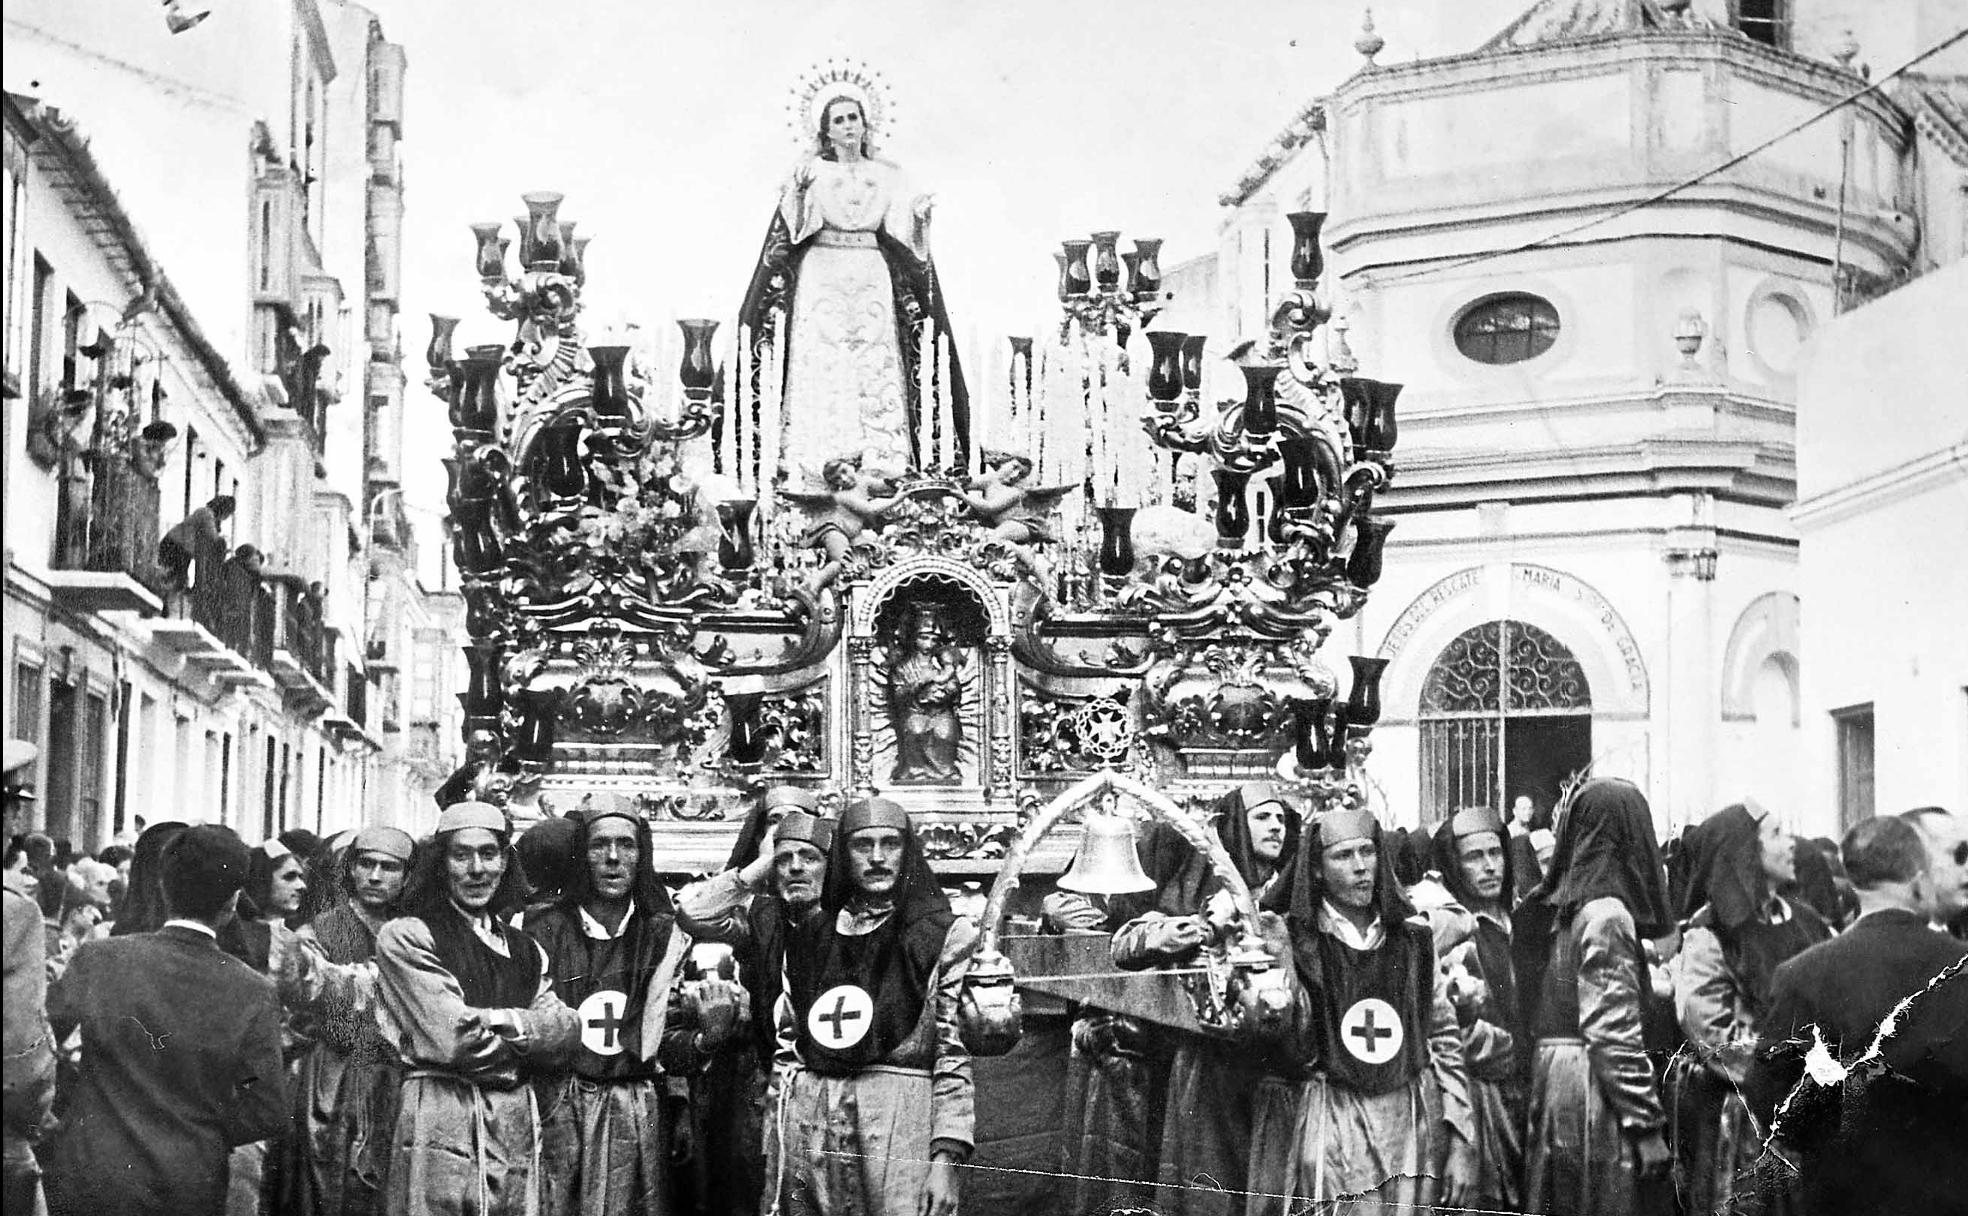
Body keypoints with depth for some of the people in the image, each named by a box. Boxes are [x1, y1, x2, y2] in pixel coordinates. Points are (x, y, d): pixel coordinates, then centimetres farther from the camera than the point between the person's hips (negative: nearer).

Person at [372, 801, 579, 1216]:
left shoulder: (526, 951, 18)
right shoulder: (405, 937, -1)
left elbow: (564, 1031, 4)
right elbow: (451, 1039, -11)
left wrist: (496, 1019, -10)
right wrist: (529, 1031, 2)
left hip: (517, 1124, 5)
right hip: (440, 1125, -5)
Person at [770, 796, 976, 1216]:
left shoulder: (944, 935, 4)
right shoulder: (809, 936, 14)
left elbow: (955, 1055, -2)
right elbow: (785, 1047, 16)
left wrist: (947, 1159, -10)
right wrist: (774, 1165, 11)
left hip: (899, 1129, -3)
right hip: (809, 1130, 3)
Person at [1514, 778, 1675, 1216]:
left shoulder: (1549, 909, 12)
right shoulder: (1605, 913, -12)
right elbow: (1614, 1032, -16)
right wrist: (1648, 1125, -14)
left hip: (1549, 1085, 8)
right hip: (1595, 1097, -8)